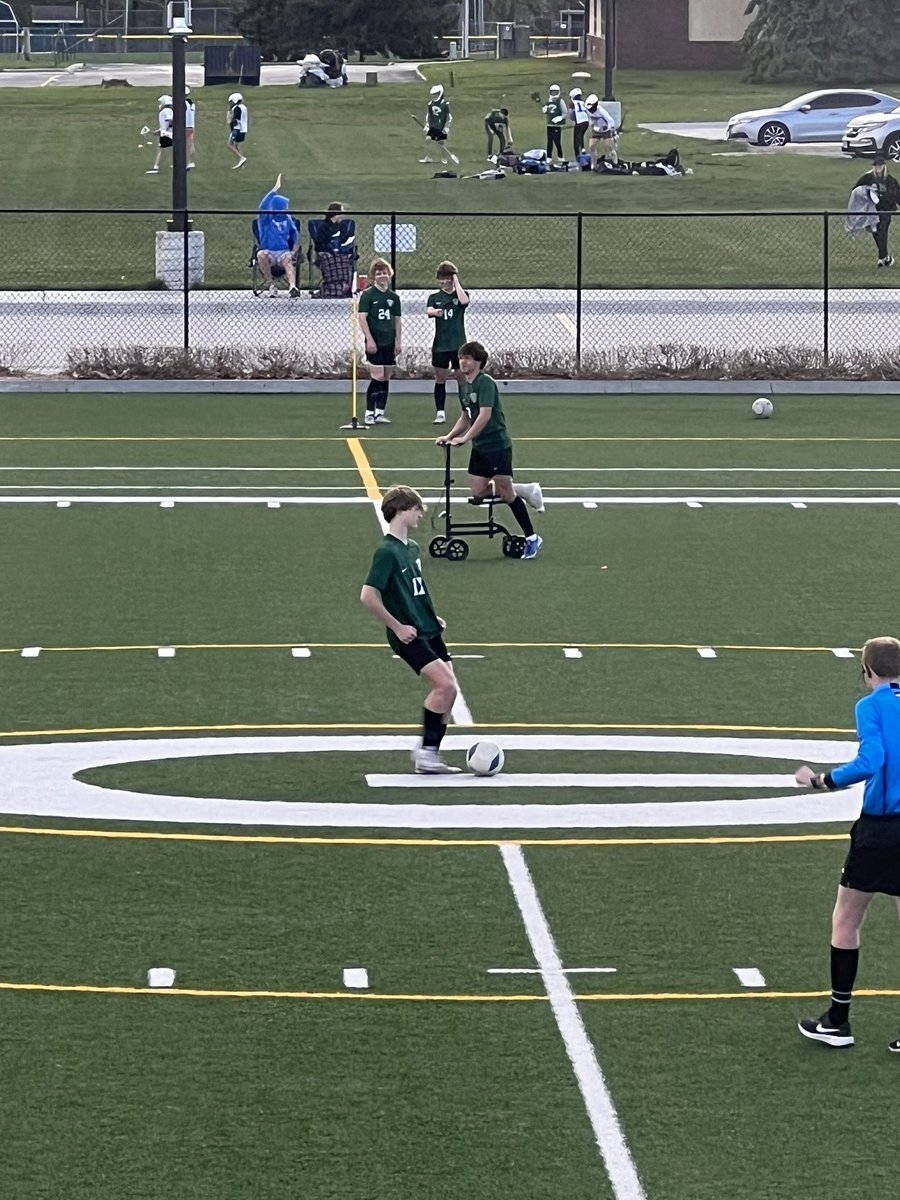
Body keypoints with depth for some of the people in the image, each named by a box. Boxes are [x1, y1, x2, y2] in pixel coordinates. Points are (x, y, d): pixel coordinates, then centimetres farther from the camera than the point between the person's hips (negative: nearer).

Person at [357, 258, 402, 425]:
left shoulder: (393, 297, 11)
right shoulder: (368, 295, -4)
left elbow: (398, 320, 16)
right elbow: (362, 318, -9)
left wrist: (398, 341, 9)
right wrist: (369, 339, -16)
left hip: (389, 343, 5)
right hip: (375, 343, -5)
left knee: (386, 378, 6)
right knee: (377, 377, -11)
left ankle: (380, 412, 12)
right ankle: (369, 413, -5)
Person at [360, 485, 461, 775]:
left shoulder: (412, 548, 12)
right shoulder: (387, 552, -16)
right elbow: (368, 596, -21)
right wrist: (397, 626, -17)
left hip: (429, 631, 9)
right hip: (409, 636, -9)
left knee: (447, 691, 4)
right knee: (445, 685, -19)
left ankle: (430, 755, 11)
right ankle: (426, 751, -9)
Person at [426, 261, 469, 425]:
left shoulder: (460, 294, 4)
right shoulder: (435, 297, 7)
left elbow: (464, 301, -21)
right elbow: (428, 310, -15)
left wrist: (456, 283, -12)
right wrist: (433, 311, -39)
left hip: (458, 344, -2)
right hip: (440, 345, 2)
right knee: (440, 379, 4)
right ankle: (440, 413, 8)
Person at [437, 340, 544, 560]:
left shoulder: (485, 383, -15)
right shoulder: (464, 386, 12)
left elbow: (485, 415, -26)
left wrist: (464, 438, -30)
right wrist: (450, 436, 10)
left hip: (497, 445, -9)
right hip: (479, 448, 9)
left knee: (505, 492, -7)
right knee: (477, 494, 1)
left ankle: (531, 538, 4)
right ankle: (524, 491, 19)